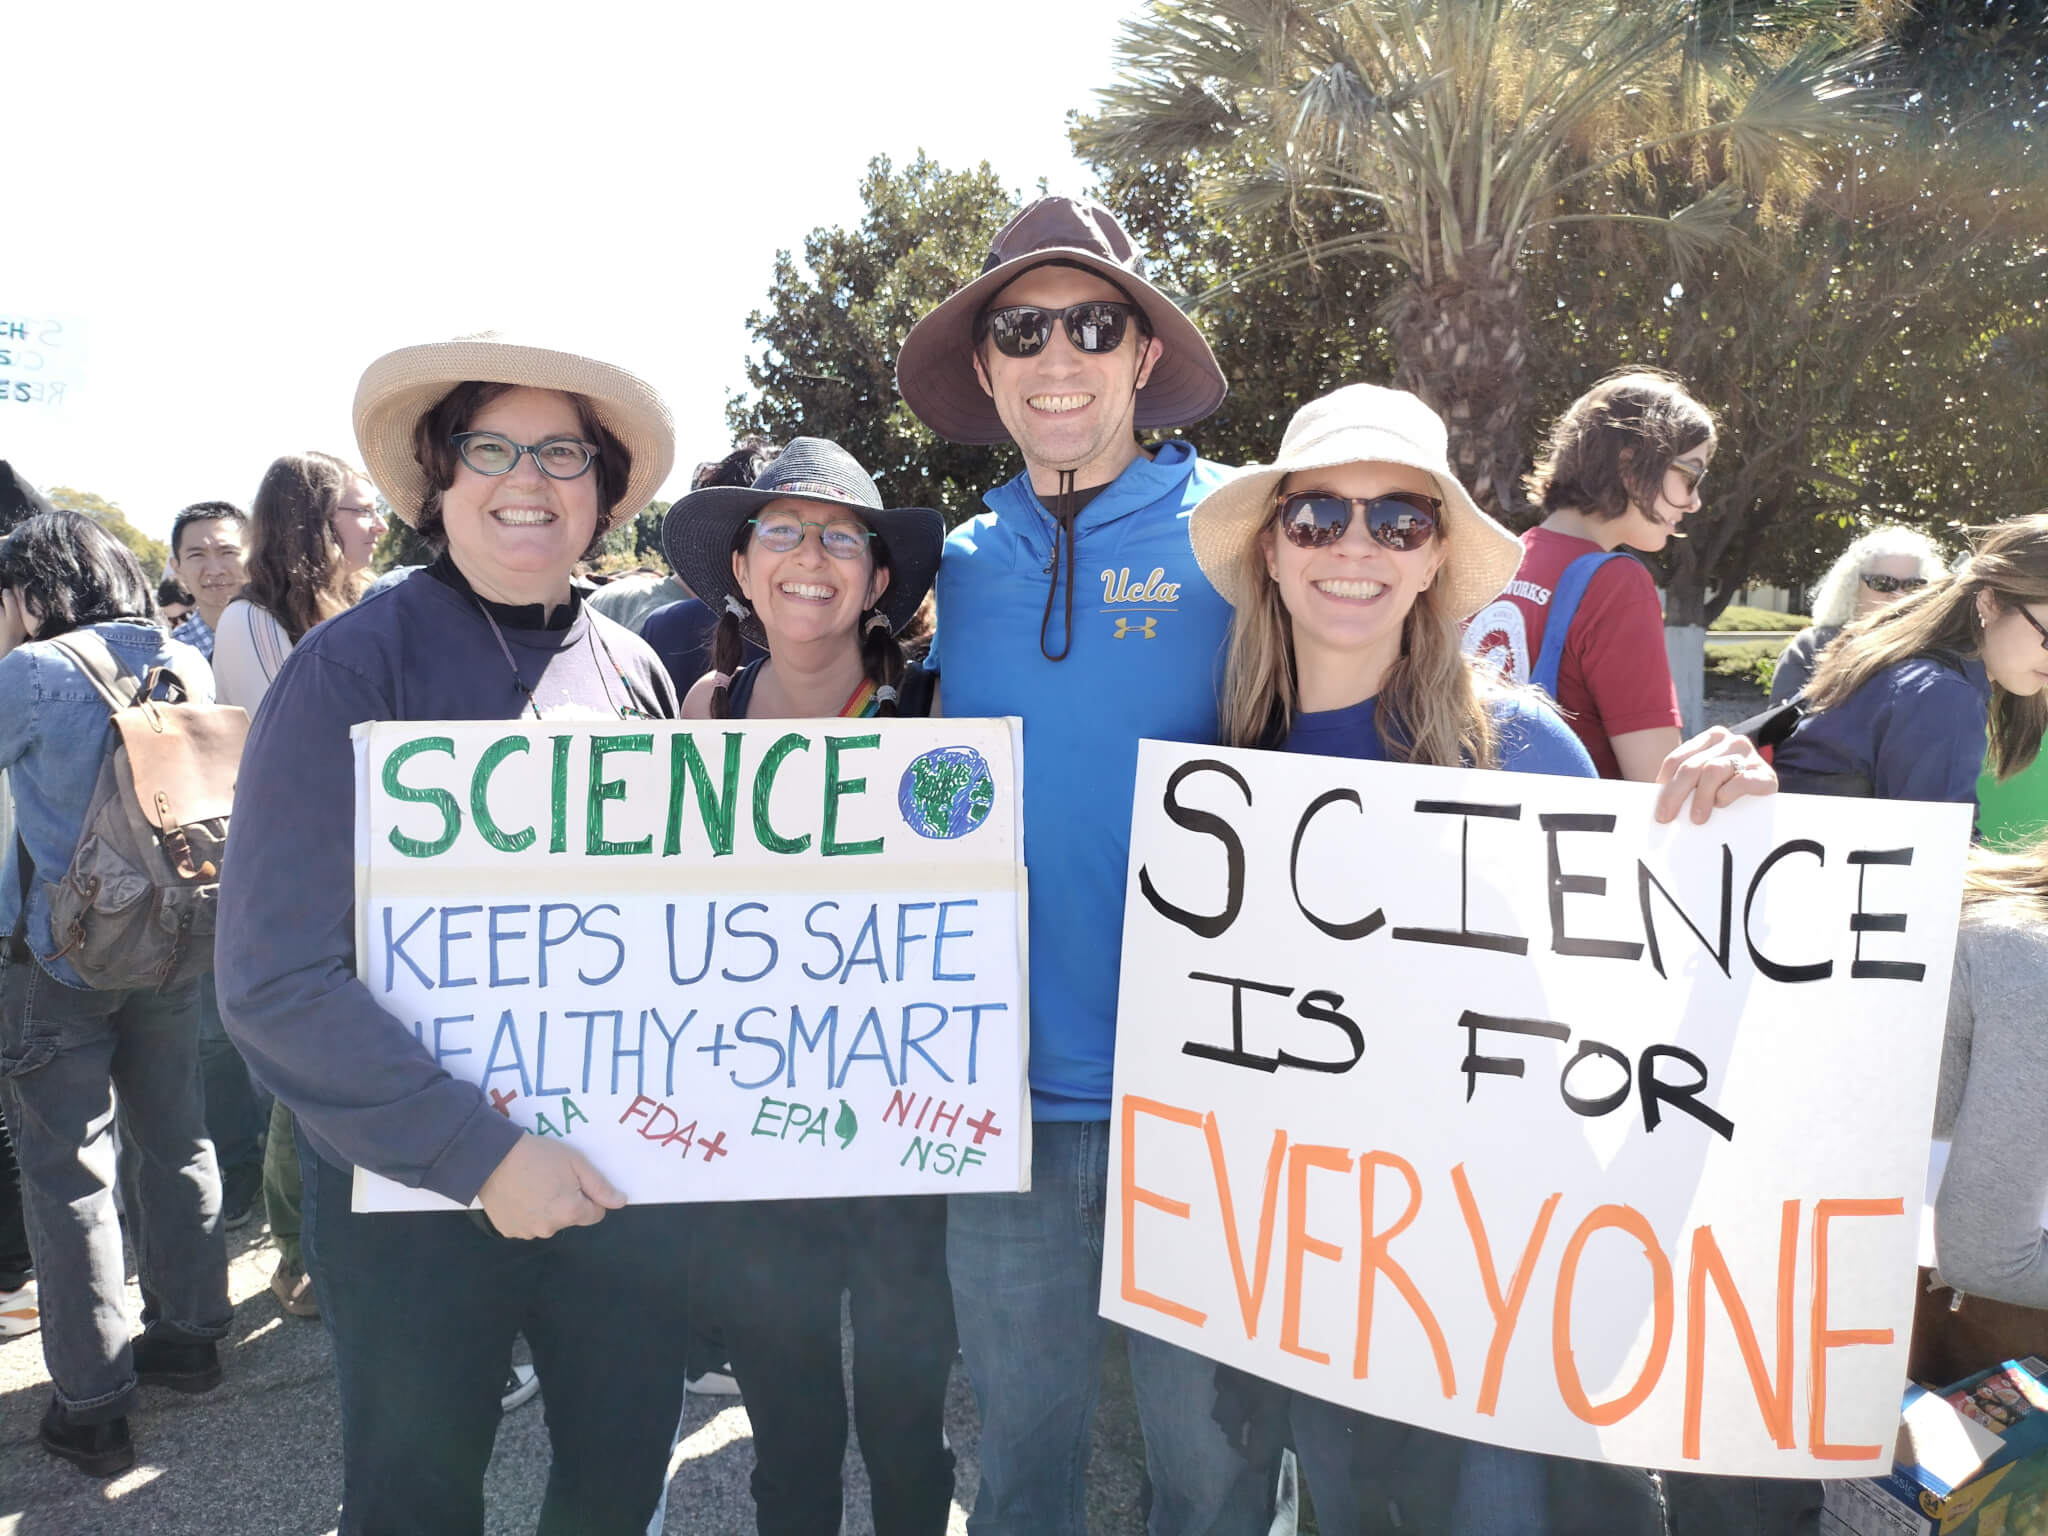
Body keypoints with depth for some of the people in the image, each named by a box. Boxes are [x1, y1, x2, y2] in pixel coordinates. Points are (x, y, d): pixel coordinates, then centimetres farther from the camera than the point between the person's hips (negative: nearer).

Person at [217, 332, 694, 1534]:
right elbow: (275, 979, -16)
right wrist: (476, 1150, -22)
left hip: (630, 1169, 4)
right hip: (418, 1188, -3)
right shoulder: (353, 670, -11)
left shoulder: (637, 672, 1)